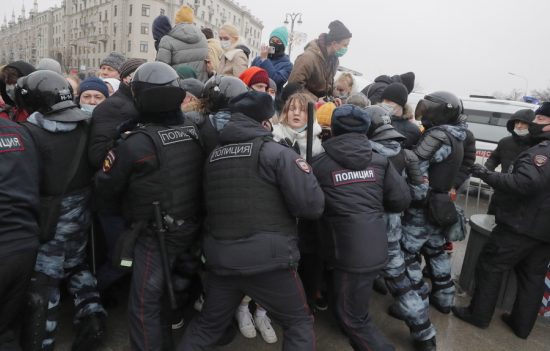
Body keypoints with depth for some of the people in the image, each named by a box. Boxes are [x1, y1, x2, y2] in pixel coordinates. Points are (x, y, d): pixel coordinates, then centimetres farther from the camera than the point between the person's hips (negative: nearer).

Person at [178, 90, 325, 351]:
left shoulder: (213, 156, 9)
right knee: (299, 323, 17)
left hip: (220, 259, 6)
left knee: (207, 324, 26)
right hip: (268, 259, -5)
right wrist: (305, 172, 4)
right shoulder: (276, 152, -9)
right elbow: (312, 205, -15)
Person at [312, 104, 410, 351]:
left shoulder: (320, 164, -7)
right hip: (376, 247, 6)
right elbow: (401, 200, 3)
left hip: (350, 252, -6)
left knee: (351, 317, 9)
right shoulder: (380, 161, 3)